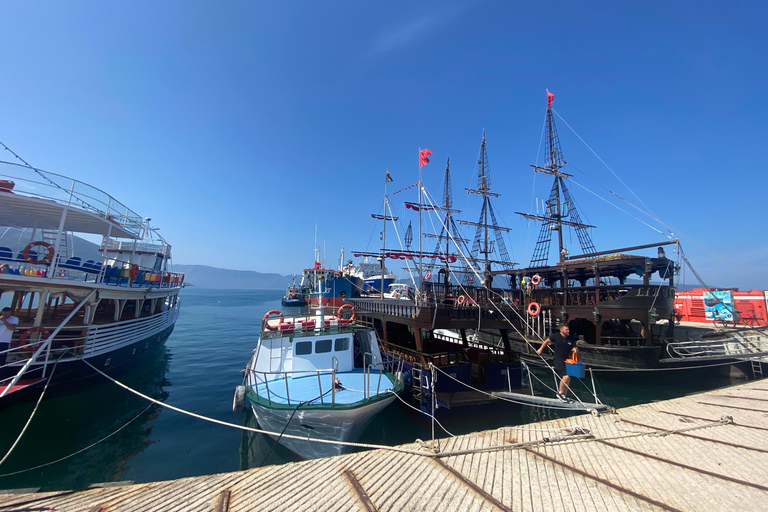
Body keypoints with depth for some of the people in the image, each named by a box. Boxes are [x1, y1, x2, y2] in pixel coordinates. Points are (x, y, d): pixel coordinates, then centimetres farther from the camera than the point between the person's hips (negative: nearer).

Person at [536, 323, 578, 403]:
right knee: (566, 376, -19)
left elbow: (575, 349, 6)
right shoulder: (555, 336, -10)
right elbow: (547, 341, 4)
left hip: (566, 360, 6)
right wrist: (540, 349, 10)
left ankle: (564, 396, 23)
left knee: (568, 379, 9)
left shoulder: (571, 339, 1)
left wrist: (575, 350, -19)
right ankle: (560, 393, 0)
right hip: (558, 360, -6)